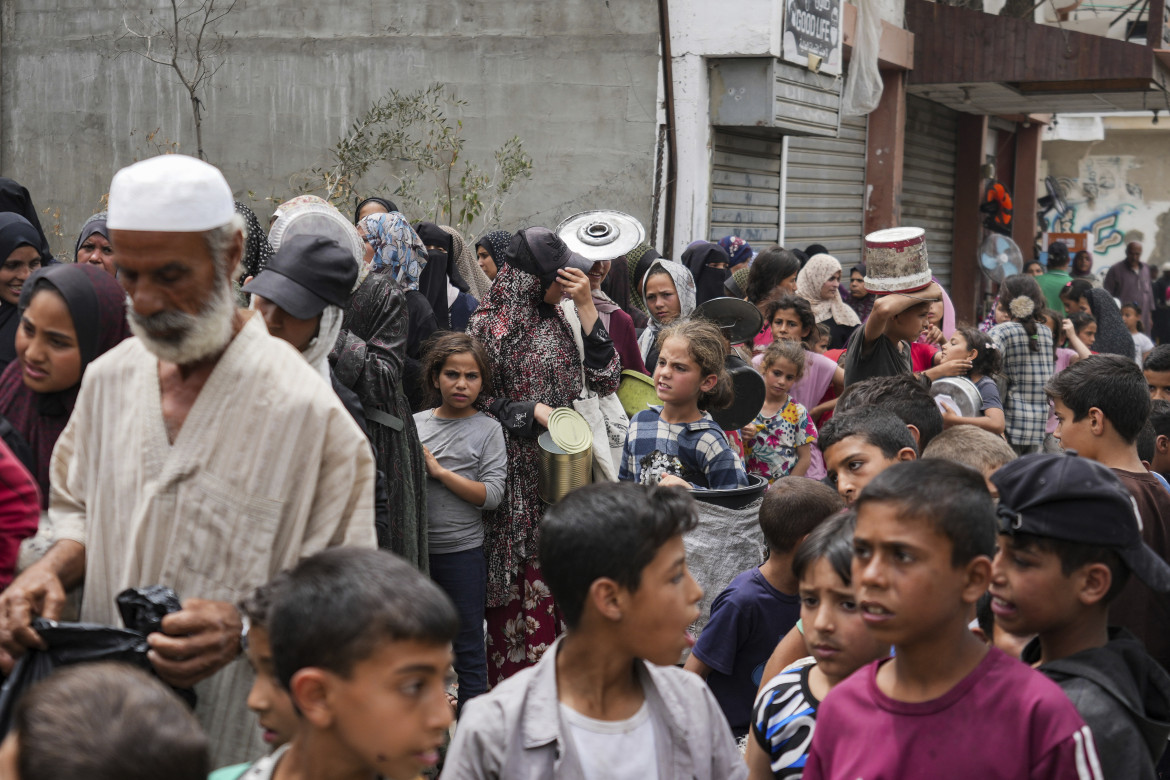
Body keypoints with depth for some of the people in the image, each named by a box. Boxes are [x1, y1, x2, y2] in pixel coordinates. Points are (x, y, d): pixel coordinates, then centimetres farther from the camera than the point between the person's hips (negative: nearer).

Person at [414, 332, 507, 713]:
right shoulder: (415, 423, 7)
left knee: (468, 647, 4)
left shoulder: (488, 429, -1)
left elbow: (491, 494, -11)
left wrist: (438, 470, -16)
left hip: (462, 550, -3)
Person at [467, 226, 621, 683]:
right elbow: (476, 401, -5)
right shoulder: (490, 324, -5)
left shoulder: (562, 320, 9)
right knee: (510, 579, 1)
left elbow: (605, 381, -1)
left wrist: (587, 309, -6)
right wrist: (533, 411, -14)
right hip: (514, 473, -4)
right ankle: (506, 684, 11)